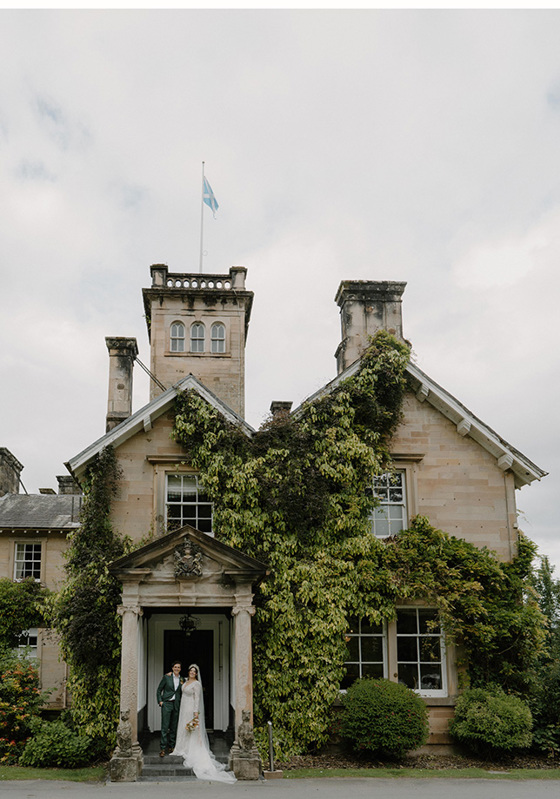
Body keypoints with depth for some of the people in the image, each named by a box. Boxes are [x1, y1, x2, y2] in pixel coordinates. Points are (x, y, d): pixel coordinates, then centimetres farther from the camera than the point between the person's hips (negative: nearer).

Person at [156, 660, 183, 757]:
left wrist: (182, 704, 4)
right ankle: (163, 748, -5)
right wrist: (160, 701, -6)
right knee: (165, 726, -7)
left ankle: (171, 746, 17)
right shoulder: (166, 677, -1)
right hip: (166, 704, -3)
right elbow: (159, 690, 4)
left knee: (174, 727, 7)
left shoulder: (182, 680, 8)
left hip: (177, 705, 3)